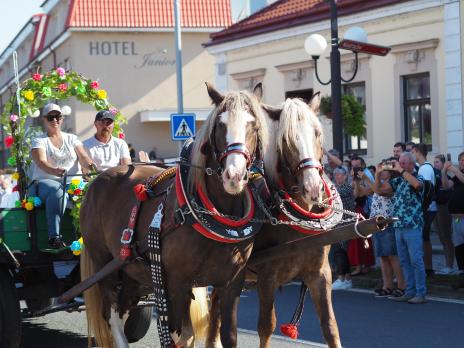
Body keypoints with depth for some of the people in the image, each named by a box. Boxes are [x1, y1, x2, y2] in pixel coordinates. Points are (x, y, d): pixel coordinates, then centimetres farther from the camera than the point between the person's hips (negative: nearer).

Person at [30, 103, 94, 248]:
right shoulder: (38, 141, 10)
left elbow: (83, 157, 4)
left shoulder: (72, 139, 21)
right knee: (58, 191, -40)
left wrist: (90, 168, -21)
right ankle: (54, 236, -44)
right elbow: (41, 162, -10)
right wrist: (55, 171, -33)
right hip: (45, 181, -3)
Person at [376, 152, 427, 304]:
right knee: (404, 262, 10)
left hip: (412, 227, -7)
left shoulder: (417, 178, -3)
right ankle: (410, 292, 17)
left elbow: (416, 184, -28)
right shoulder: (398, 180, 14)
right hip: (398, 227, 7)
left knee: (416, 261, -6)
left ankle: (420, 293, -1)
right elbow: (379, 190, 16)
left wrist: (401, 170, -19)